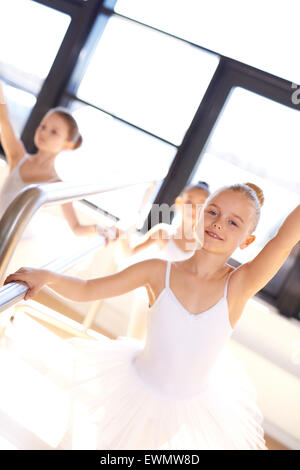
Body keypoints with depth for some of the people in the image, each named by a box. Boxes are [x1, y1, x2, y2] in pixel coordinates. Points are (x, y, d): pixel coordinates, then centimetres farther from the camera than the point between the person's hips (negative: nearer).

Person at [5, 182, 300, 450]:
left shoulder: (239, 284, -21)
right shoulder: (159, 272, -19)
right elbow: (85, 290, -13)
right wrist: (46, 277, -30)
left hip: (193, 406, 0)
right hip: (138, 392, 1)